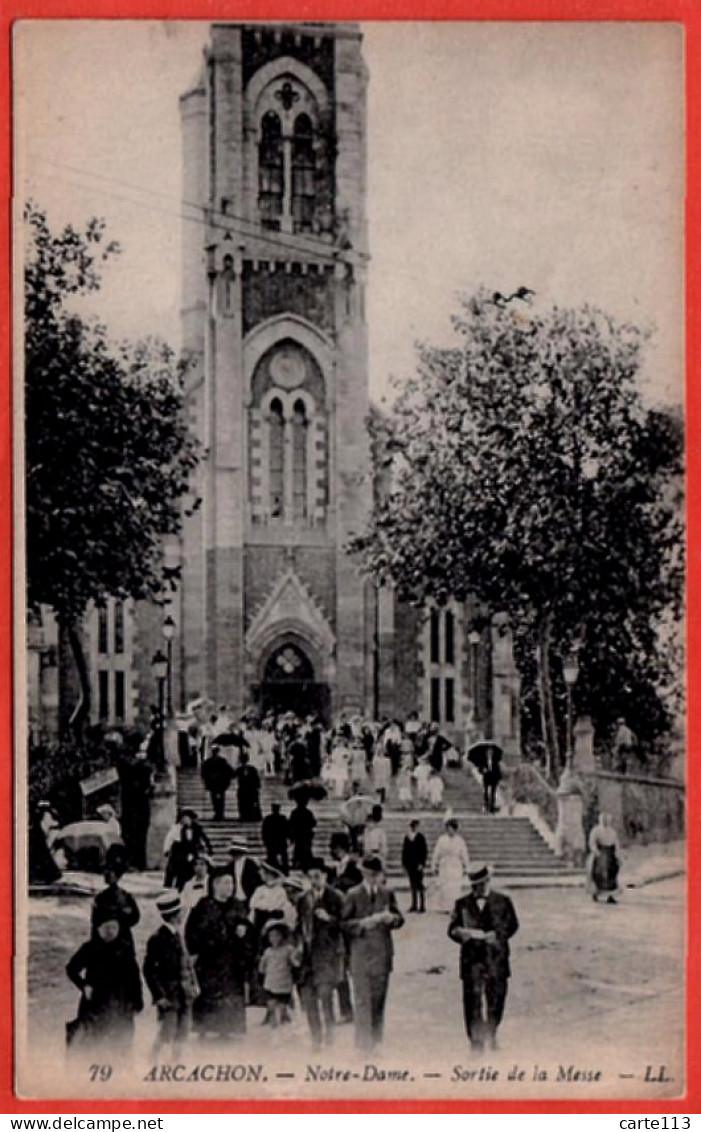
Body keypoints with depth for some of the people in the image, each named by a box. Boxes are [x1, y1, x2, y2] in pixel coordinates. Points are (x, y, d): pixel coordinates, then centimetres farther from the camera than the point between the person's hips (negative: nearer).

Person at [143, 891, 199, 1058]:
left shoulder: (178, 933, 7)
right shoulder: (158, 938, -17)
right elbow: (149, 970, -16)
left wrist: (193, 984, 9)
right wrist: (159, 996, -16)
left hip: (185, 993, 8)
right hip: (169, 996, -8)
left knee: (182, 1033, 13)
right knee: (167, 1033, -4)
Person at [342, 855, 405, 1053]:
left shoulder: (387, 893, 7)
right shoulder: (354, 895, -3)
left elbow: (399, 918, 11)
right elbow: (344, 923, -6)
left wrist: (392, 918, -11)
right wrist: (363, 924, -20)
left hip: (382, 952, 4)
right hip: (361, 953, -4)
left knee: (379, 999, 10)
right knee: (363, 1000, -4)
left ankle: (376, 1042, 19)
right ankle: (363, 1044, 1)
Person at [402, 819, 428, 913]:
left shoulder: (420, 837, -3)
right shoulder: (407, 838, 9)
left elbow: (424, 851, -5)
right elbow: (404, 851, 12)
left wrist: (422, 864, -11)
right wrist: (404, 864, 8)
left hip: (418, 865, -4)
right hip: (409, 865, 4)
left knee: (419, 885, -4)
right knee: (412, 886, 8)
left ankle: (422, 906, -1)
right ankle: (414, 906, 12)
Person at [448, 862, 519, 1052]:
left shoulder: (502, 901, 7)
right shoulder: (462, 904, 9)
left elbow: (512, 925, 4)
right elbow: (452, 928, 6)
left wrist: (495, 935, -11)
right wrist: (464, 933, -15)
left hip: (496, 959, 0)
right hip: (471, 959, 0)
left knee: (496, 998, 8)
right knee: (472, 1002, -5)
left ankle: (490, 1036, 31)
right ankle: (476, 1043, 1)